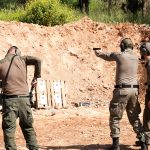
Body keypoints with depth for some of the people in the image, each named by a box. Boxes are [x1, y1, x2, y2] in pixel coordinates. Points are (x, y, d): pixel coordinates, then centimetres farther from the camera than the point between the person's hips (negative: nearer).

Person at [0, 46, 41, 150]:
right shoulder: (22, 59, 6)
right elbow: (37, 61, -5)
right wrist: (36, 77, 4)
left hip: (9, 98, -2)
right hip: (24, 97, 2)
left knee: (9, 129, 0)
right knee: (28, 126, 14)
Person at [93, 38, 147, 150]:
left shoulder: (119, 55, -5)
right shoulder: (136, 58, 12)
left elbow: (106, 56, 13)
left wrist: (99, 53, 38)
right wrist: (102, 53, 39)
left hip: (122, 90, -5)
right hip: (134, 90, 5)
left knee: (115, 118, 4)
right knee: (134, 117, 15)